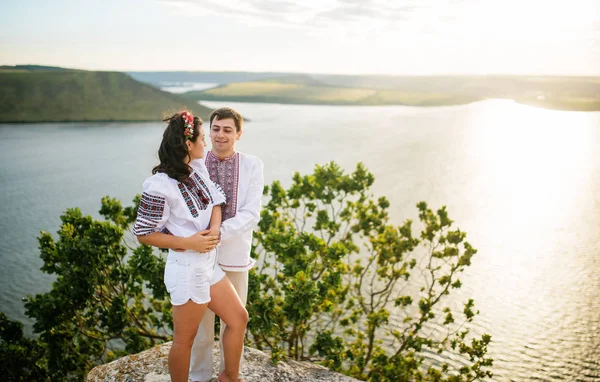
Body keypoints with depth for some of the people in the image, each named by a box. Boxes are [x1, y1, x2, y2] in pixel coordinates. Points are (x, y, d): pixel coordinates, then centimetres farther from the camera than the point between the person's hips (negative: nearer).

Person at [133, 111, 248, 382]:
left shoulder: (199, 170, 0)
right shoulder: (160, 186, -22)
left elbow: (216, 201, 9)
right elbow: (143, 233, -16)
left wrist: (215, 228, -12)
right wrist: (189, 243, -20)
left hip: (209, 264, 9)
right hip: (187, 269, -8)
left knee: (239, 318, 18)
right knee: (185, 338, 10)